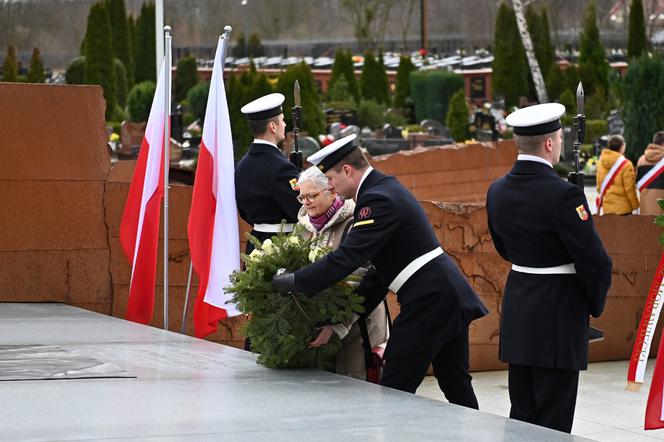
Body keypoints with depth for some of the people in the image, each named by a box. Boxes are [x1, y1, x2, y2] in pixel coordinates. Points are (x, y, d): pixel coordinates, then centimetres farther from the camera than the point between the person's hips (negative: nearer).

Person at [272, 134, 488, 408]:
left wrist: (293, 282, -15)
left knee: (394, 389, -6)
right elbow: (381, 269, 18)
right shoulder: (386, 188, 16)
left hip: (428, 301, -10)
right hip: (449, 293, 10)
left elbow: (346, 258, -23)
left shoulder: (378, 200, -16)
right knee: (456, 386, 16)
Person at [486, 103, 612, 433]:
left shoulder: (497, 191, 4)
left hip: (517, 314, 7)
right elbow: (595, 262, -16)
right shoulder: (562, 194, -20)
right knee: (552, 423, -1)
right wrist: (596, 303, 2)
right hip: (558, 316, -7)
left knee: (522, 415, 14)